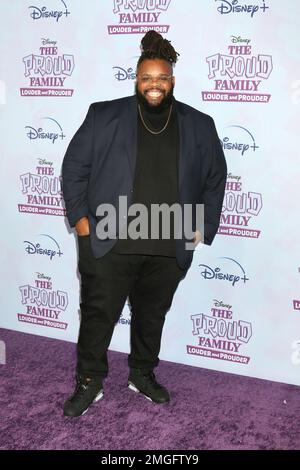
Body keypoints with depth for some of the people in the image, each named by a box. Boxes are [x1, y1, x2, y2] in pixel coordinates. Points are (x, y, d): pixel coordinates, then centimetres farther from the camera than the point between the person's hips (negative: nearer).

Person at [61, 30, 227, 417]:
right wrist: (80, 217, -4)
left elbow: (215, 179, 13)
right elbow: (74, 167, 4)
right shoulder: (104, 116, 0)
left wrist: (203, 227, 6)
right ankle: (89, 382, 23)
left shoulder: (199, 126, 6)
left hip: (170, 249, 2)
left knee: (152, 316, 16)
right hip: (109, 243, -2)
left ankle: (143, 374, 37)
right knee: (98, 314, 4)